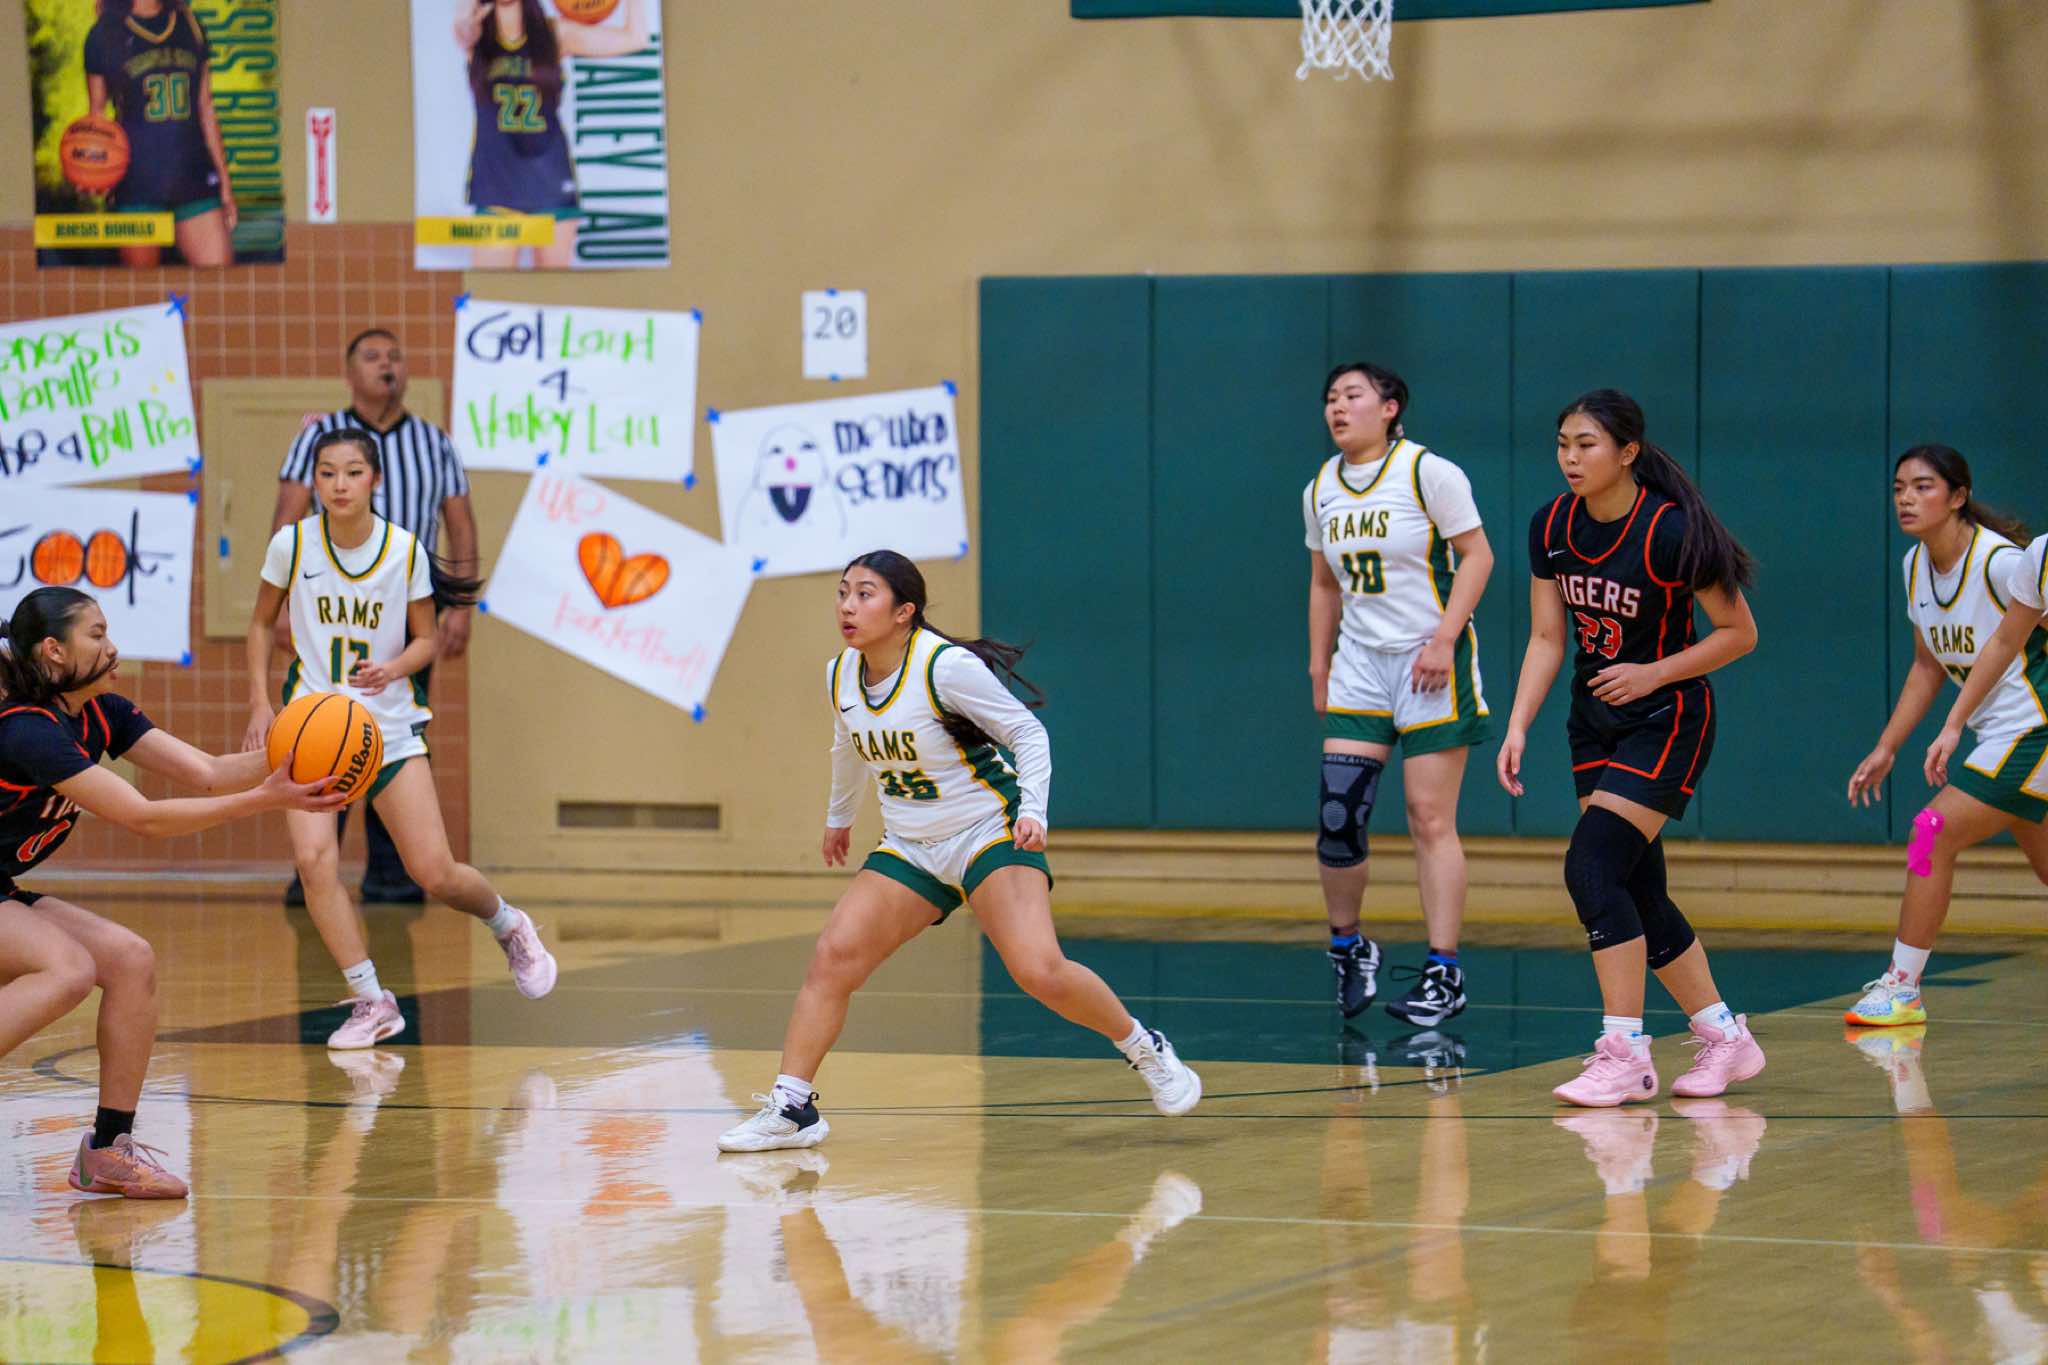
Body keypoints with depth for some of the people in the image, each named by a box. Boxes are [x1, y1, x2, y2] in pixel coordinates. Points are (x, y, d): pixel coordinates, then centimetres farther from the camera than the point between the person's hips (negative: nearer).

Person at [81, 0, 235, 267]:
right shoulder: (104, 35, 3)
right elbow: (96, 114, 8)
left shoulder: (189, 26, 12)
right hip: (137, 183, -2)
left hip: (193, 176, 2)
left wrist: (224, 181, 16)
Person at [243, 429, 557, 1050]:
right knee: (314, 859, -21)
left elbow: (426, 640, 5)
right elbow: (262, 623, 9)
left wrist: (392, 669, -17)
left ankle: (509, 926, 29)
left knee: (436, 876, -5)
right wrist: (260, 704, 0)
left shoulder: (405, 550, -5)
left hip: (390, 724, 0)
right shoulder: (292, 544, -5)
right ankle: (370, 1002, -10)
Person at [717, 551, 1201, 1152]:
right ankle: (791, 1108, -9)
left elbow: (1027, 732, -12)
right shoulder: (840, 676, 1)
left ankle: (1145, 1050, 3)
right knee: (833, 955, -13)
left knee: (1040, 973, -22)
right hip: (908, 849, 6)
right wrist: (839, 816, 37)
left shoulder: (948, 667, -19)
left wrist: (1033, 809, -25)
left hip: (989, 833, -6)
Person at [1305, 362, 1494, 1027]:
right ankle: (1347, 946, 16)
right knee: (1337, 816, -5)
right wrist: (1319, 667, 17)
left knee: (1430, 818, -6)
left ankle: (1444, 973, -1)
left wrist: (1444, 638, -16)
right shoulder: (1320, 491, 9)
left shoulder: (1429, 472, -8)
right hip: (1359, 665, 5)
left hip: (1431, 661, -5)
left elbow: (1477, 555, -8)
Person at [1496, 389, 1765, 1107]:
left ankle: (1625, 1055, -14)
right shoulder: (1551, 526, -2)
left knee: (1592, 866, -19)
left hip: (1667, 719, -7)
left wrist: (1654, 673, -20)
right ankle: (1725, 1037, 21)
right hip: (1595, 721, 7)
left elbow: (1740, 632, -12)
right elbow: (1546, 639, 4)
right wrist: (1518, 727, -6)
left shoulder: (1671, 532, -20)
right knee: (1636, 891, 7)